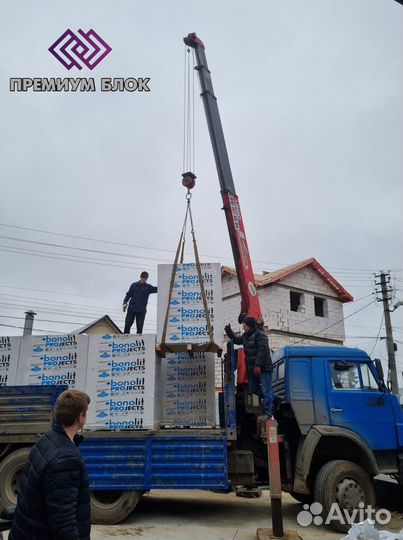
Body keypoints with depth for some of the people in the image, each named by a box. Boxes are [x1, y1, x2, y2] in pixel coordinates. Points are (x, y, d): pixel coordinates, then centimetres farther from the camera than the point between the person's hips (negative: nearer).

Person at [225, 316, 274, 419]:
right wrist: (229, 331, 14)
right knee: (253, 389, 15)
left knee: (266, 390, -5)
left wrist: (258, 365, -24)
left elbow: (263, 350, -22)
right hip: (252, 368, 10)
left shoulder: (260, 334, -14)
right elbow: (236, 340, 29)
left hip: (263, 368, -10)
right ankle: (271, 399, 30)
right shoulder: (245, 336, 14)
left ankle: (267, 413, -2)